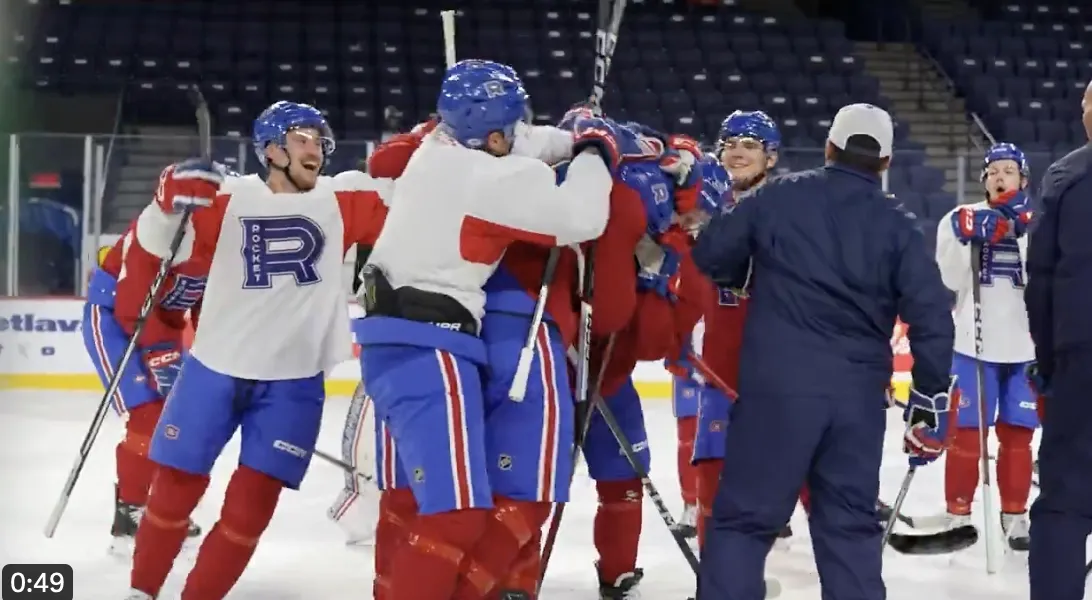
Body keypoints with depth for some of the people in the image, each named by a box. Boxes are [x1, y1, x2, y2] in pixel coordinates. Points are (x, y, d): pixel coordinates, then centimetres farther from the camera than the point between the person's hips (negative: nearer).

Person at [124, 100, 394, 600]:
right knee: (176, 485, 9)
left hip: (293, 382, 1)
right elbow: (154, 245, -4)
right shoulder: (226, 196, -3)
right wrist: (170, 200, -22)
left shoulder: (343, 197, -1)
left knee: (253, 501, 1)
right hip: (214, 367, 0)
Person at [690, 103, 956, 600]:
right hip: (858, 396, 2)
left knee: (744, 516, 3)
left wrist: (752, 279, 28)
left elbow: (710, 255, 7)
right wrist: (931, 401, 4)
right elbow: (931, 315, -1)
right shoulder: (897, 225, 6)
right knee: (850, 524, 13)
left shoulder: (781, 195, 3)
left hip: (778, 384, -2)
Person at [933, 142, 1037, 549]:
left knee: (1016, 435, 8)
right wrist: (964, 239, -20)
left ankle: (1015, 514, 19)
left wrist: (1024, 231, -20)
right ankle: (958, 513, 11)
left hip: (1024, 347, 1)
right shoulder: (961, 219, 2)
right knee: (966, 434, 0)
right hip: (973, 343, -1)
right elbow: (949, 280, -6)